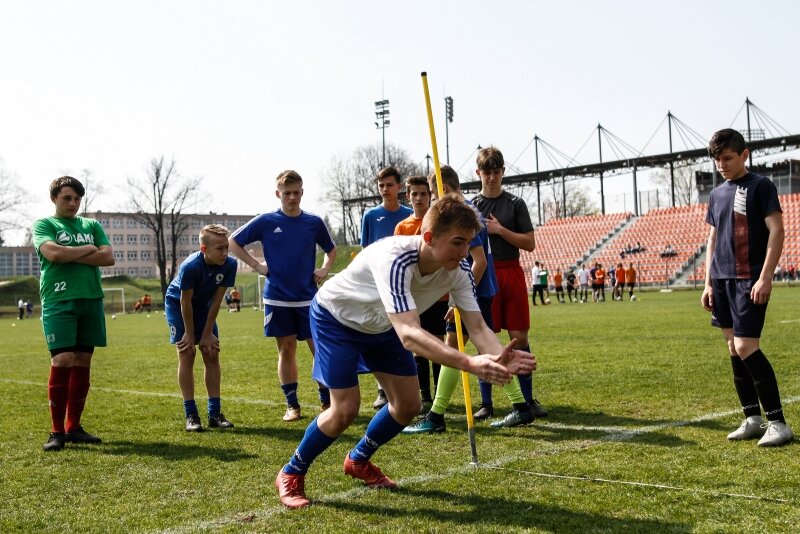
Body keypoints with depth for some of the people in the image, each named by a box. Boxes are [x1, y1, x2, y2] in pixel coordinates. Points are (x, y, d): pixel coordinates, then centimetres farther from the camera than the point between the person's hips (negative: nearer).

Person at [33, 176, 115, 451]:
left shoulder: (92, 226, 17)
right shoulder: (44, 225, 6)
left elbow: (108, 257, 2)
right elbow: (52, 253, -14)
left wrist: (70, 256, -6)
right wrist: (88, 250, -3)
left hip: (91, 299, 5)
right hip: (58, 301, -4)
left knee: (82, 363, 5)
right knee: (62, 361, -13)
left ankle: (73, 427, 12)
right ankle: (57, 431, -6)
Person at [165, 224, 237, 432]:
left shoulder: (229, 264, -25)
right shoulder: (190, 267, -36)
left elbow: (216, 300, -16)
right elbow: (185, 302, -25)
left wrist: (207, 333, -12)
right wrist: (190, 335, -17)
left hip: (203, 306, 4)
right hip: (177, 304, -4)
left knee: (212, 354, -2)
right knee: (187, 355, -11)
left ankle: (215, 413, 2)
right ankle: (191, 415, -7)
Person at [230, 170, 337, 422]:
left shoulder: (314, 222, 3)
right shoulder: (265, 222, -2)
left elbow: (331, 249, 20)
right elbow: (233, 242, 6)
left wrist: (325, 269, 4)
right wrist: (256, 265, -1)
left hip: (308, 297, 1)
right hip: (277, 298, -1)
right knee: (286, 350, 5)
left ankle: (327, 400, 11)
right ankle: (292, 405, 14)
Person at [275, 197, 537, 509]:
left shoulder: (458, 270, -23)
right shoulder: (395, 260, -44)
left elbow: (477, 328, -26)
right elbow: (408, 335, -53)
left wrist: (501, 357, -49)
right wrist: (469, 363, -64)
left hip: (381, 325, 7)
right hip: (335, 317, -7)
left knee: (408, 404, 3)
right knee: (345, 409, -14)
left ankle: (358, 460, 30)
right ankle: (291, 474, 11)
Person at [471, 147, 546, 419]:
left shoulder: (515, 203, 6)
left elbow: (530, 243, 1)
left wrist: (500, 230, -10)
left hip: (512, 275, 0)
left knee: (519, 337, 0)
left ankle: (528, 399, 9)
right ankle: (486, 403, 8)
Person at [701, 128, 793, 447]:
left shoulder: (760, 186, -4)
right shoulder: (717, 194, 15)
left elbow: (776, 231, -10)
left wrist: (765, 277, -17)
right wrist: (709, 282, 13)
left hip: (749, 280, -7)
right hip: (722, 280, 7)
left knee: (746, 348, -13)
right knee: (734, 350, 6)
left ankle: (778, 422, -5)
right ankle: (752, 419, 14)